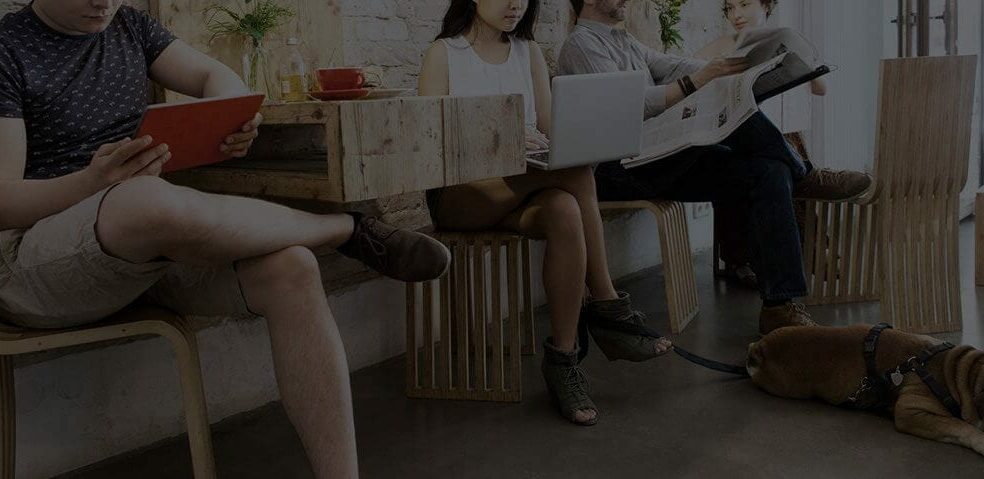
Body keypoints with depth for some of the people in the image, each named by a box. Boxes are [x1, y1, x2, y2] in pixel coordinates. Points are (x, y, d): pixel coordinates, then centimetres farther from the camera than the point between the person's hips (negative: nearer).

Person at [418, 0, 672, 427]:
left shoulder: (529, 52, 15)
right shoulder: (443, 53, 1)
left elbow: (548, 130, 10)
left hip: (528, 184, 4)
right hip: (460, 193, -4)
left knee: (566, 212, -34)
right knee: (577, 175, -30)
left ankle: (562, 357, -26)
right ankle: (607, 304, -20)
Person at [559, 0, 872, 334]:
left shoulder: (623, 41, 26)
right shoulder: (581, 44, -3)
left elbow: (672, 67, 13)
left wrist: (732, 69, -3)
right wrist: (698, 82, -21)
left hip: (663, 164, 9)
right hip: (620, 171, -9)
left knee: (769, 172, -10)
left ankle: (780, 307, -14)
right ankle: (802, 175, -3)